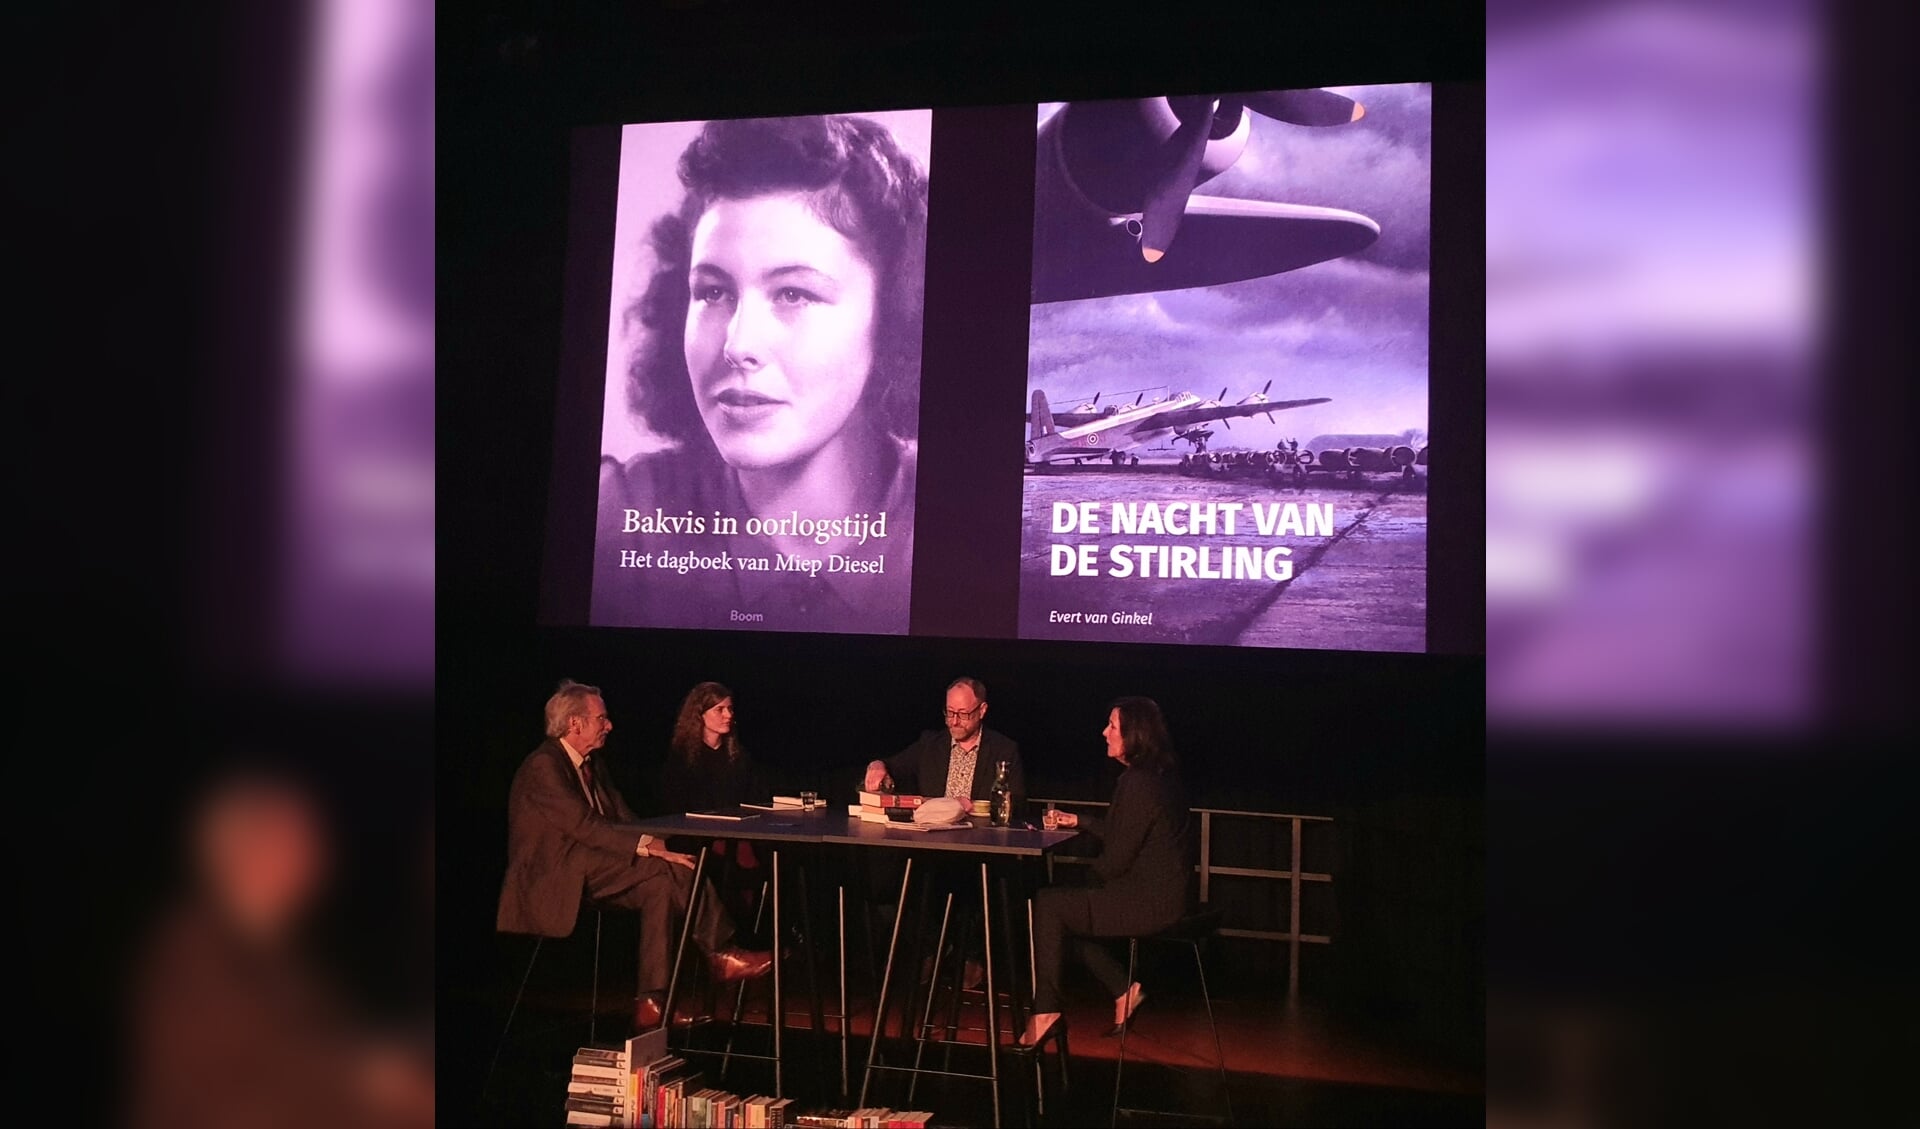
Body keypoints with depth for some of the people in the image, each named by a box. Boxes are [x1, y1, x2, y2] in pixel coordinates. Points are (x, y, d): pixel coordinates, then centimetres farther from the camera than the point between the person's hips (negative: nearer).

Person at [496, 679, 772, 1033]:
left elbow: (623, 817, 9)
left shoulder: (592, 764, 16)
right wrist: (649, 846, -29)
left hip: (588, 871, 9)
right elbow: (584, 824, -25)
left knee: (660, 885, -20)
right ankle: (720, 954, -17)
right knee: (672, 869, -25)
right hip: (554, 877, -9)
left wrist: (656, 845, -11)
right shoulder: (543, 766, -15)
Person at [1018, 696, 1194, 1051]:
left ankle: (1046, 1012, 3)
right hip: (1161, 894, 10)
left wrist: (1091, 870, 3)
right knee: (1066, 906, 19)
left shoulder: (1138, 784, -20)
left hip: (1149, 901, -10)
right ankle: (1124, 991, 18)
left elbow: (1115, 859, -18)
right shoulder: (1157, 777, 11)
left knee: (1047, 904, -3)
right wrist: (1080, 822, 29)